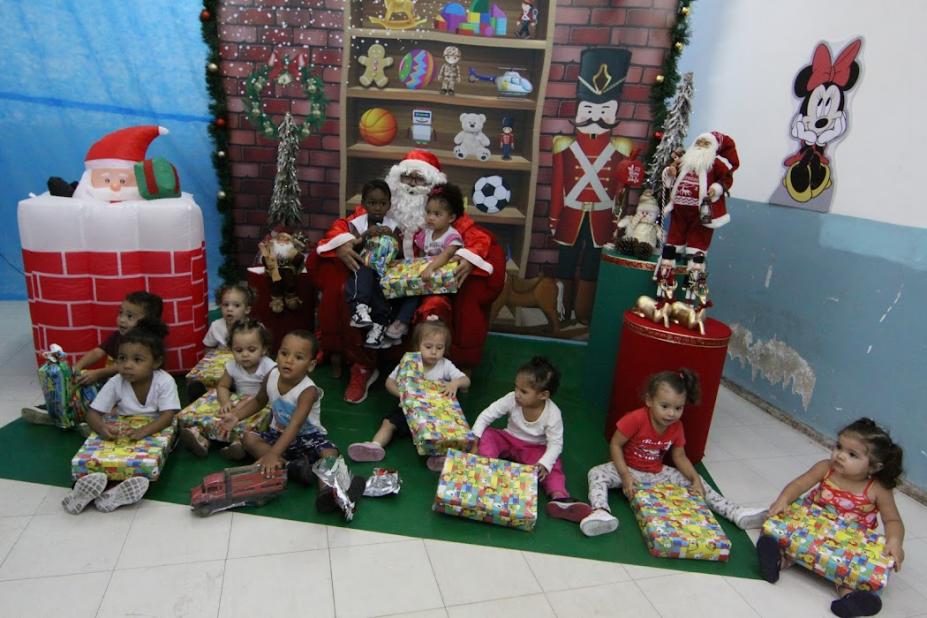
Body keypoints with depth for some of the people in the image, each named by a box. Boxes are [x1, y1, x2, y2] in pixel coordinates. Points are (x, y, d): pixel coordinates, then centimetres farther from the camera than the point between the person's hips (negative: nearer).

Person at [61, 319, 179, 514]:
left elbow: (167, 416, -25)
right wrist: (101, 427, -34)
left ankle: (116, 493, -39)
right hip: (121, 434, 3)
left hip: (155, 431, -3)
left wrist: (144, 431, -44)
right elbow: (93, 413, -9)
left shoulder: (165, 382, -19)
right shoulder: (115, 383, -11)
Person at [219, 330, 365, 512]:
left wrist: (273, 454, -49)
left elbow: (295, 426, -39)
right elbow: (259, 401, 12)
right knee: (248, 438, -16)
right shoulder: (271, 376, -10)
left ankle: (326, 490, -60)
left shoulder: (308, 390, -28)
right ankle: (289, 466, -33)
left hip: (308, 435, -6)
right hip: (278, 433, 6)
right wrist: (236, 415, -2)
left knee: (330, 453, -32)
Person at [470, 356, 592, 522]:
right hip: (508, 440, 2)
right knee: (487, 434, -22)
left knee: (553, 466, -29)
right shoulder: (512, 399, -22)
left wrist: (543, 464, -40)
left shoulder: (553, 414, -26)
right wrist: (474, 443, -25)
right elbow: (486, 415, -16)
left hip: (535, 449, -2)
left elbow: (555, 443, -22)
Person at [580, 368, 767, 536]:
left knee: (698, 483, -2)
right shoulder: (636, 419, -26)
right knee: (597, 474, -33)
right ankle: (601, 512, -55)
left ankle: (736, 513, 3)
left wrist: (695, 479, -13)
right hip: (628, 469, -5)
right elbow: (615, 445, -19)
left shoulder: (676, 427, -7)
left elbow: (680, 457, 3)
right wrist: (625, 476, -26)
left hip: (657, 473, 5)